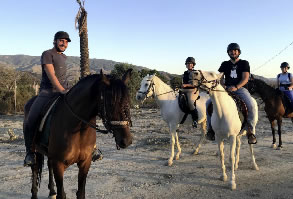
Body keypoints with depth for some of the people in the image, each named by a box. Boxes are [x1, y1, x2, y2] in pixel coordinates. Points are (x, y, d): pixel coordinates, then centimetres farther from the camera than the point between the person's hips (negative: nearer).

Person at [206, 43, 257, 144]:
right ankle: (211, 127, -10)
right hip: (226, 89, 2)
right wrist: (222, 85, -12)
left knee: (251, 106, -30)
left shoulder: (244, 63, 10)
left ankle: (249, 130, -17)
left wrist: (236, 87, -21)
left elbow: (245, 78, -3)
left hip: (240, 88, -2)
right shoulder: (225, 64, 19)